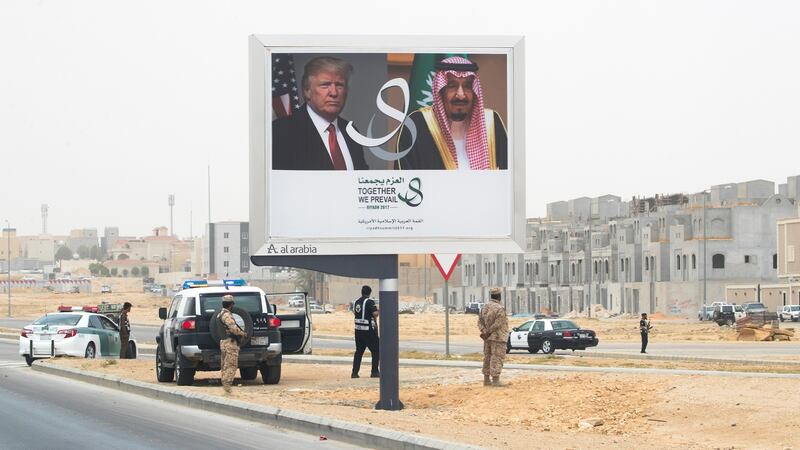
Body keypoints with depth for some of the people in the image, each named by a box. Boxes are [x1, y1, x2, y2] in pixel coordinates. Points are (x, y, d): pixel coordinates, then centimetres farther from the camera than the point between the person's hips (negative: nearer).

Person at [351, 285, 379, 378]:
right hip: (369, 330, -6)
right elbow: (375, 314, -22)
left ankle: (354, 372, 9)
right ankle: (374, 372, 2)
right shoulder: (370, 302, -14)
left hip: (358, 329, 6)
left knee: (359, 351, 13)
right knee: (375, 350, 4)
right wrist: (377, 310, -1)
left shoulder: (356, 302, 8)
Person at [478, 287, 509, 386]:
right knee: (497, 359, -6)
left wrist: (485, 332, -7)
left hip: (488, 339, 8)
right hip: (498, 337, -8)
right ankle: (495, 380, -9)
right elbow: (497, 324, -21)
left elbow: (480, 321, 4)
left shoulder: (485, 307, 9)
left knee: (487, 358, 14)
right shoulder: (500, 309, -15)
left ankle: (486, 379, 17)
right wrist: (488, 333, -12)